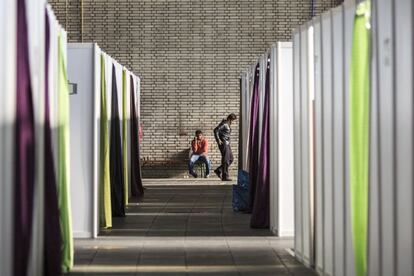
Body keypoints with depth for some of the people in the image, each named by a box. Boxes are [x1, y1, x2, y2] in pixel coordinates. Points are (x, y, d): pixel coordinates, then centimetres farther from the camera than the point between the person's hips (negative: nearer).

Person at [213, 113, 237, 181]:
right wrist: (218, 140, -22)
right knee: (226, 160, -6)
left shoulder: (227, 125, 16)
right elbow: (216, 130, -23)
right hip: (223, 143, -10)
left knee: (231, 159, 10)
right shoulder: (224, 124, -13)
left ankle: (218, 171, 15)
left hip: (227, 144, 10)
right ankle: (225, 177, -2)